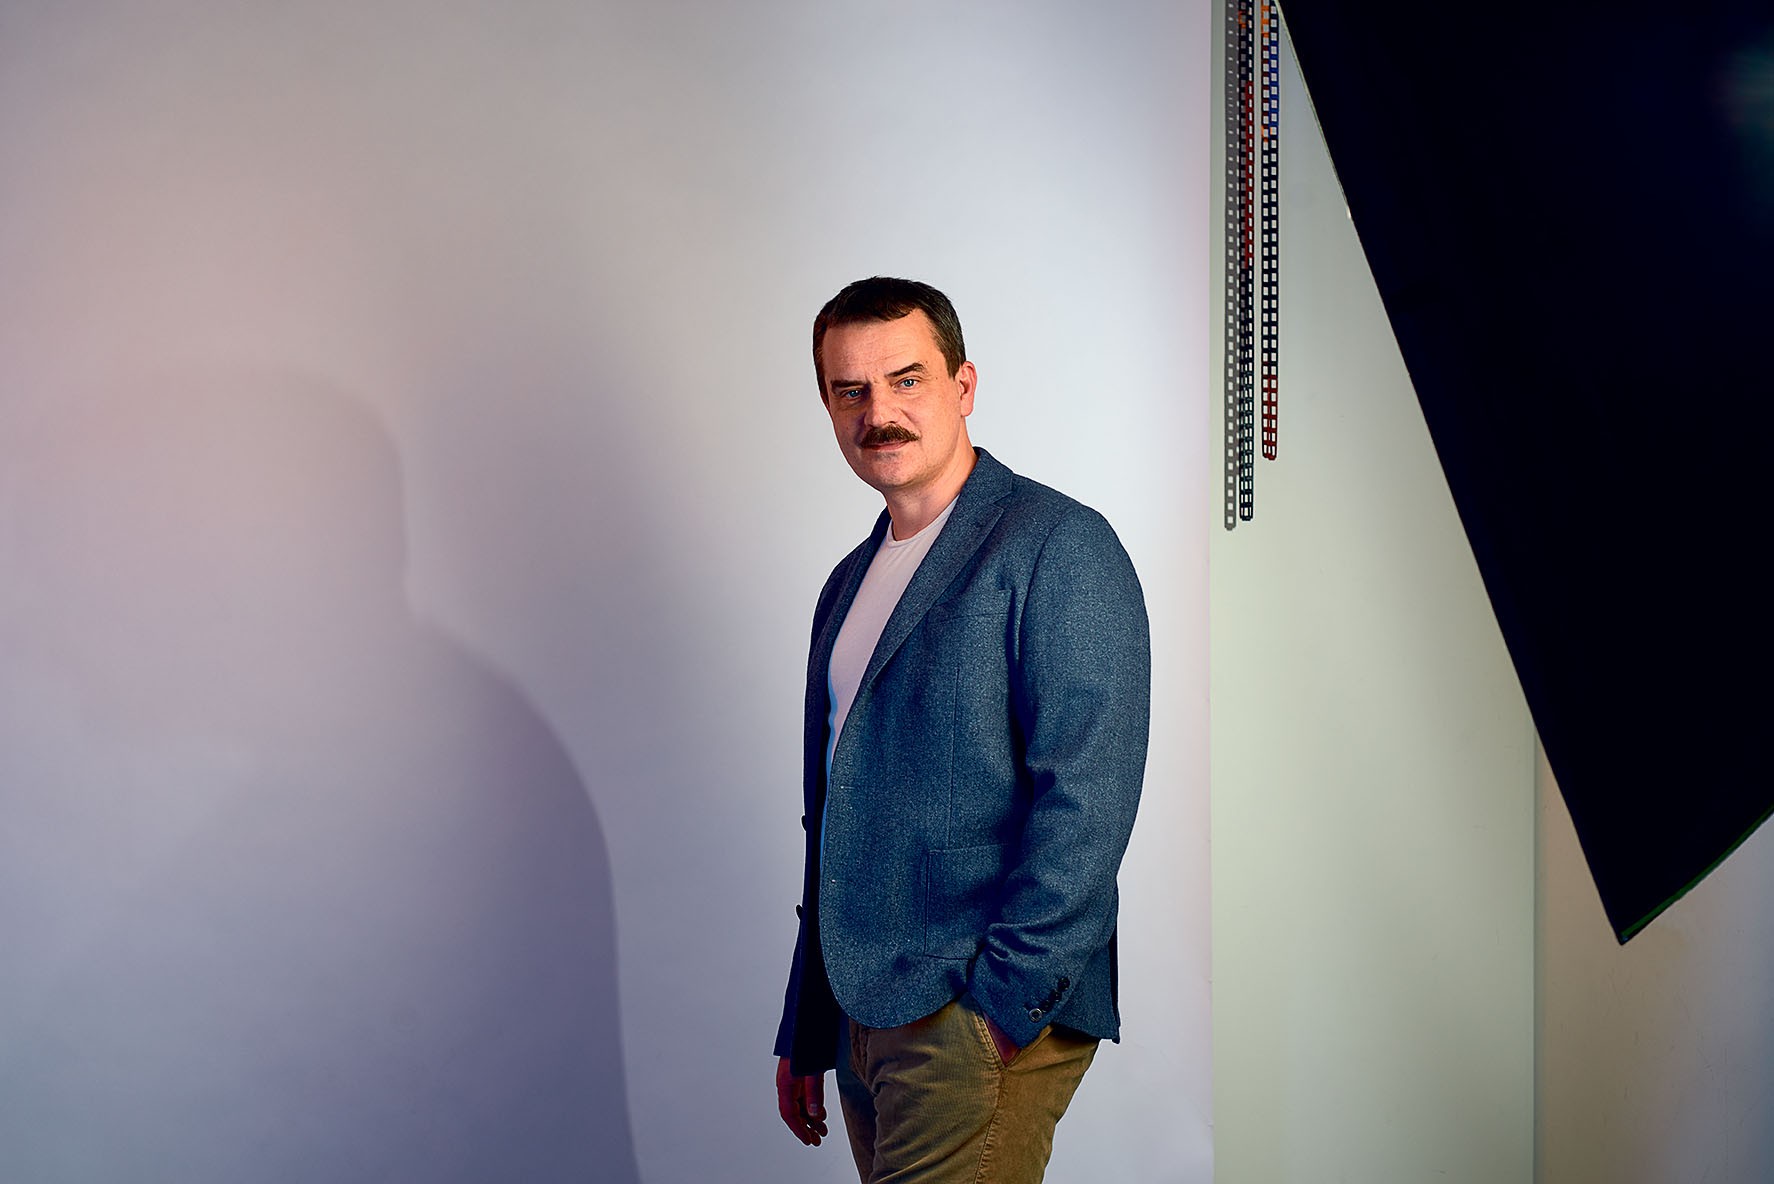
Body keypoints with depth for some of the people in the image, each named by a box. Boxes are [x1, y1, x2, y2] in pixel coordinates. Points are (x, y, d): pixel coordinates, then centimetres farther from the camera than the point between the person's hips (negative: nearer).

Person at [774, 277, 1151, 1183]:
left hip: (987, 1017, -7)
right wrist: (803, 1034, 18)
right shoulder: (850, 585, 18)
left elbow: (1087, 794, -15)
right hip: (865, 1019, 7)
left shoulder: (1058, 546, -6)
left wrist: (1007, 998, -19)